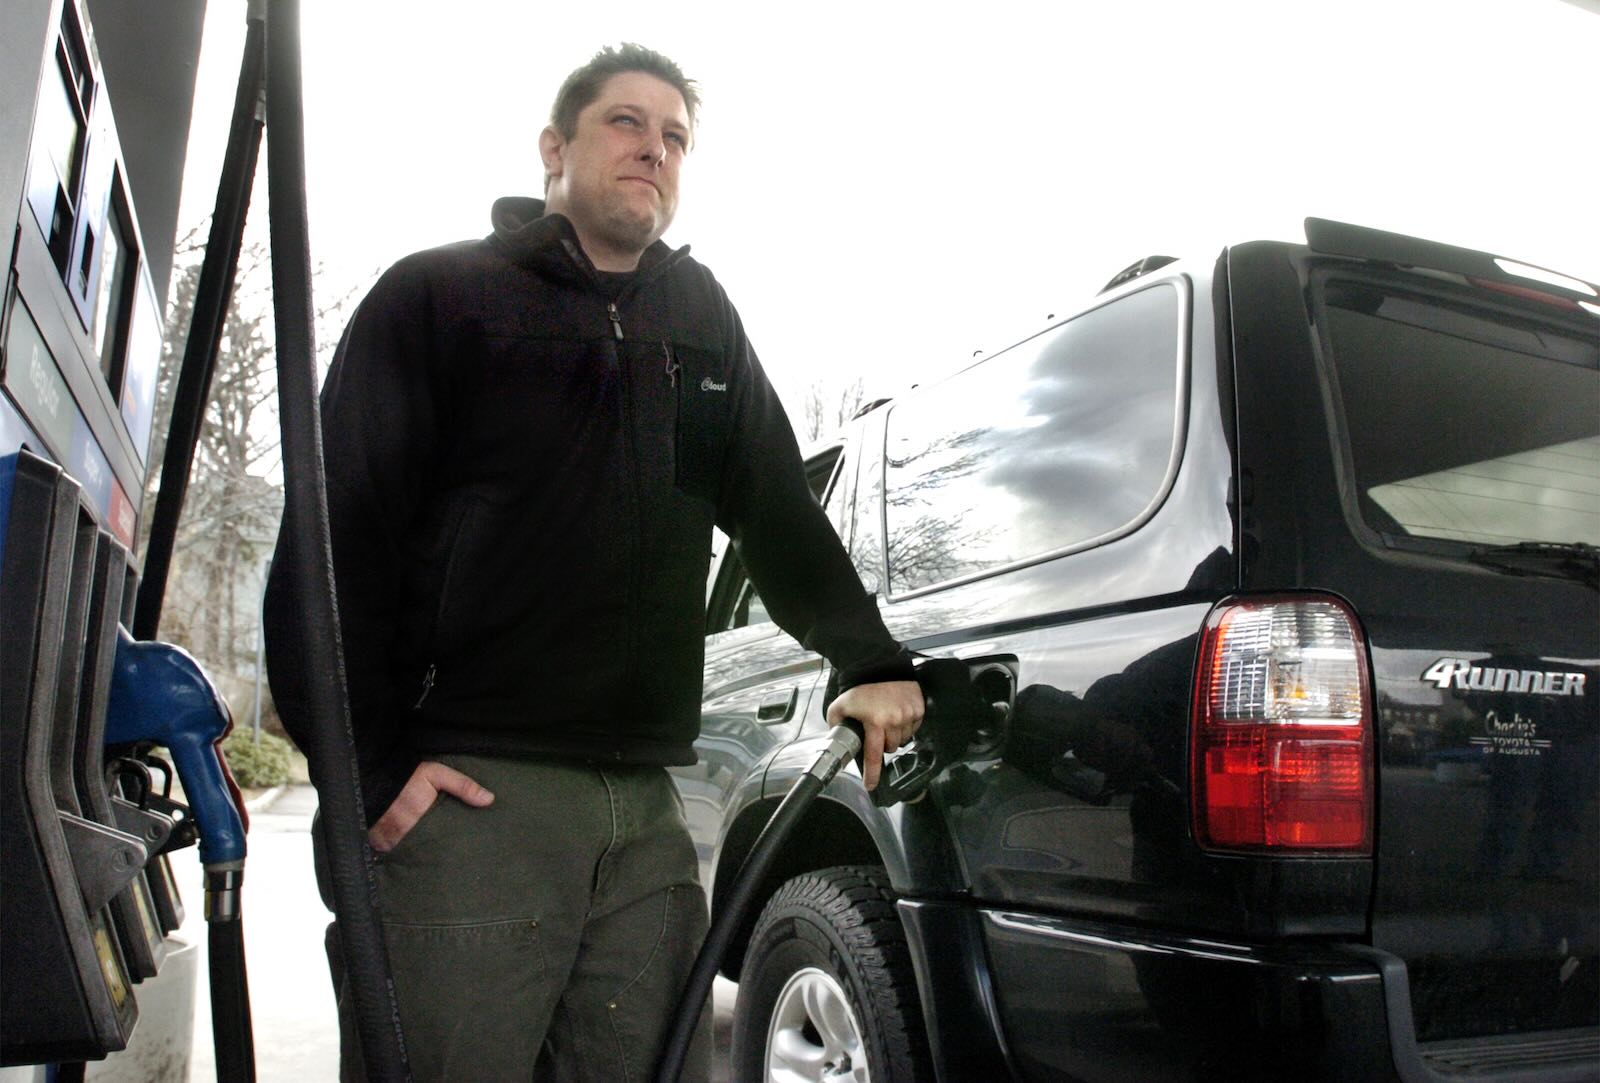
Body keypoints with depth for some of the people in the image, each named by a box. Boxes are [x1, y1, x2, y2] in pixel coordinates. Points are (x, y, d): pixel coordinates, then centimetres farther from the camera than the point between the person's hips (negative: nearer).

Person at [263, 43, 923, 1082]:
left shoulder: (702, 316, 19)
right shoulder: (440, 294, 4)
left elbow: (780, 510, 19)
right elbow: (336, 538, -3)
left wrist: (870, 664, 6)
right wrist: (366, 771, -11)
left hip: (646, 808, 5)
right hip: (466, 797, -4)